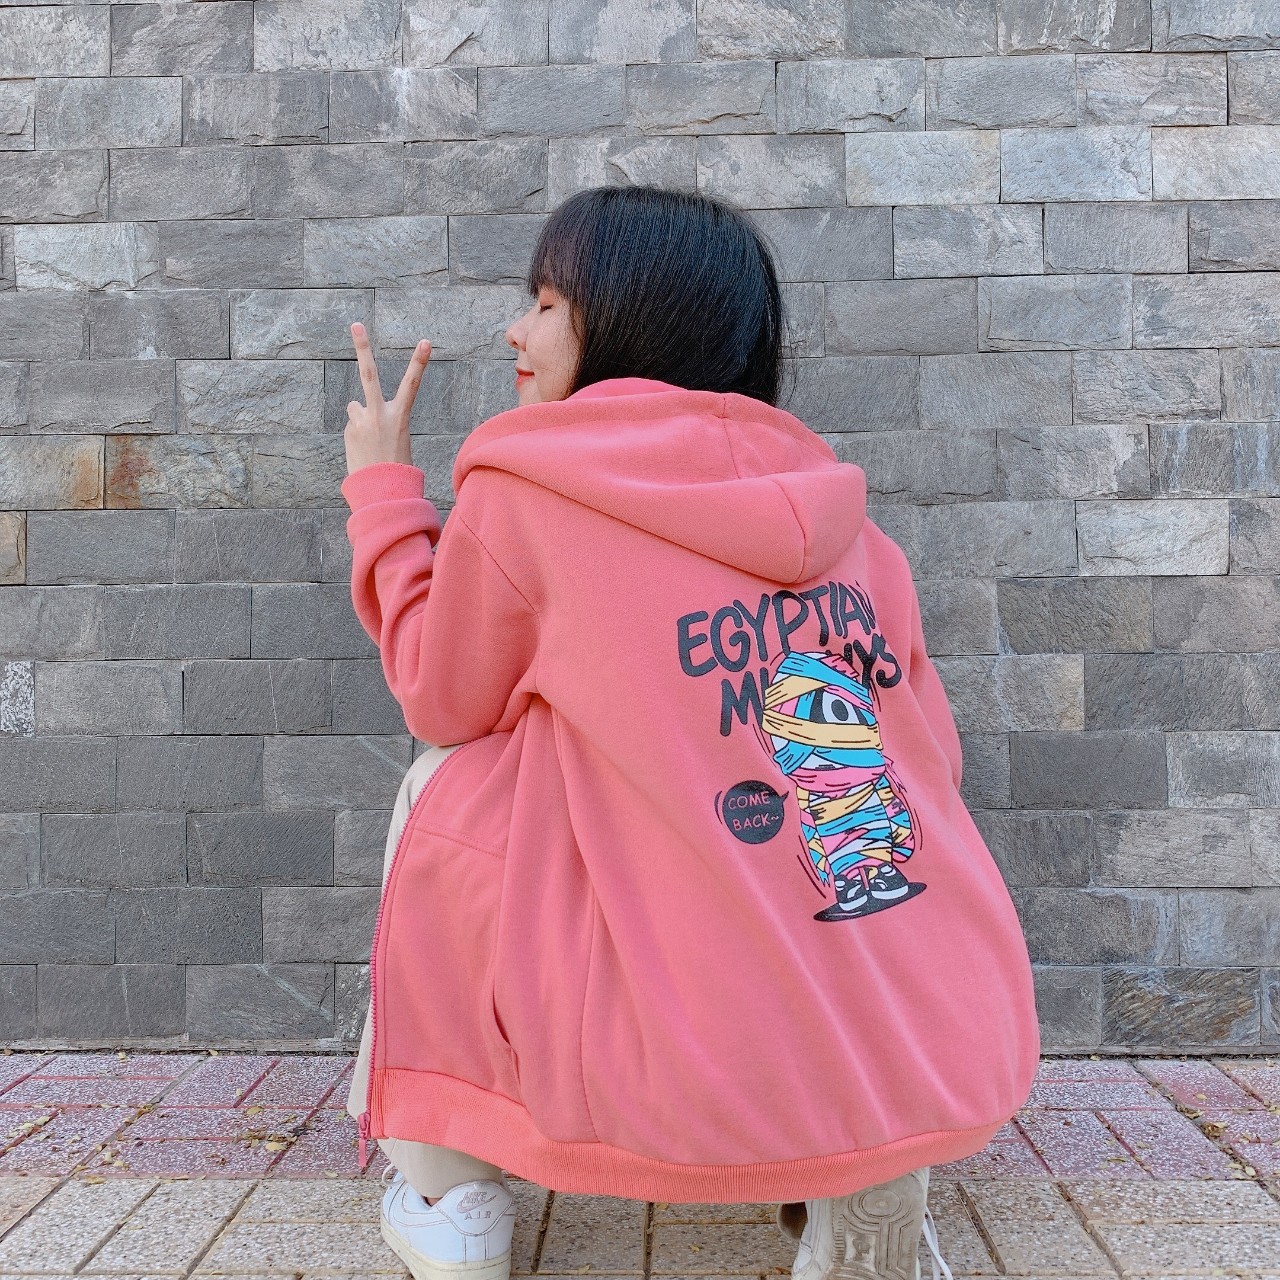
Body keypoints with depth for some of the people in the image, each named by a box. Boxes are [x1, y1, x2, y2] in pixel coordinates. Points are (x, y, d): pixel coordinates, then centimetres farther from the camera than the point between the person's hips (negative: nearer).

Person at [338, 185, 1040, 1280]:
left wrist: (383, 487, 24)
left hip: (716, 1078, -4)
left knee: (449, 781, 15)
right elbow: (930, 750, 15)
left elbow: (447, 702, 14)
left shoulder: (524, 486, -1)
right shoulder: (833, 502, 12)